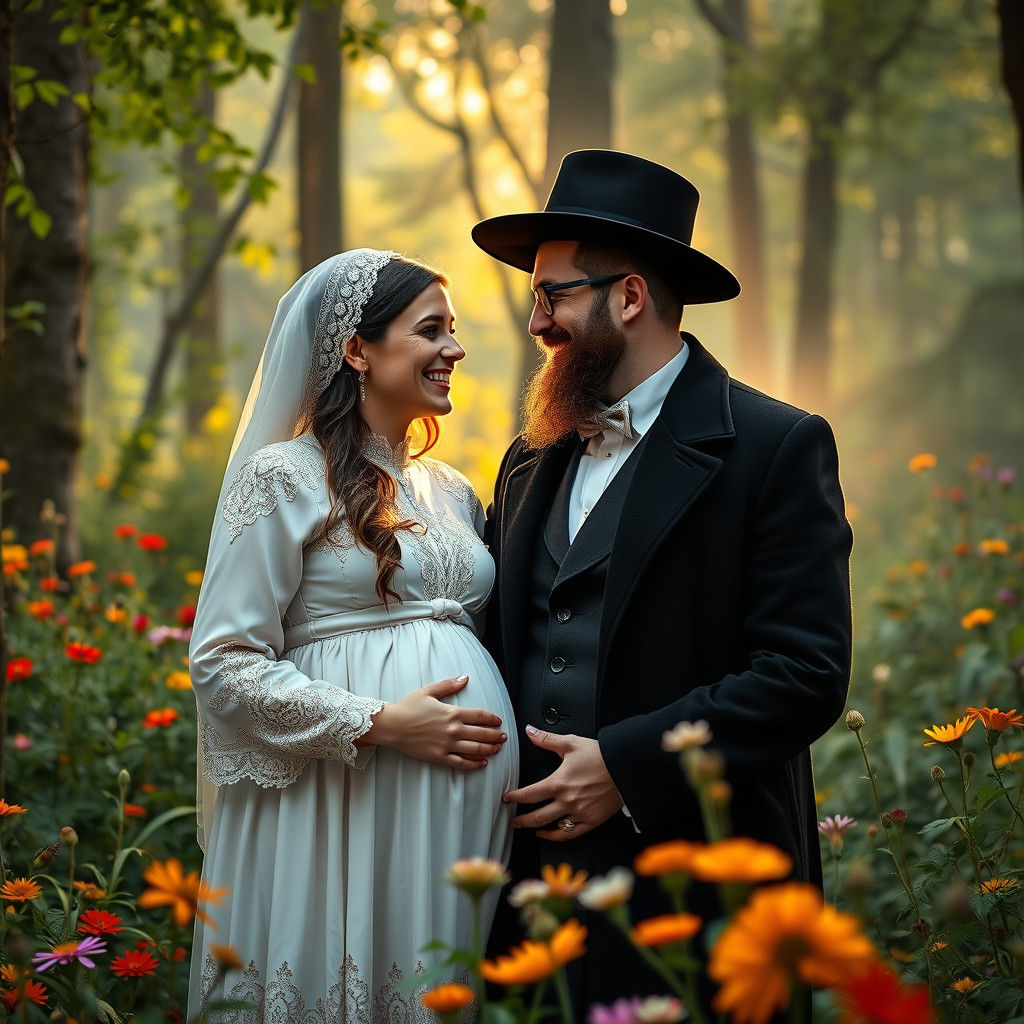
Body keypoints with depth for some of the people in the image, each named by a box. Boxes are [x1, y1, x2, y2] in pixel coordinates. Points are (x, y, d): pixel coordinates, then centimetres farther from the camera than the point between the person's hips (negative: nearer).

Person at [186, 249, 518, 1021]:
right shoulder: (285, 477, -5)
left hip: (471, 804, 6)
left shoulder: (454, 492, 15)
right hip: (346, 802, -6)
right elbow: (223, 662, -10)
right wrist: (379, 725, -16)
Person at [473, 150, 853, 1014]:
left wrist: (627, 764, -16)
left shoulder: (778, 448, -5)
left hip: (693, 881, -5)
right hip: (532, 864, 6)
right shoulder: (531, 462, 15)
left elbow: (807, 675, -12)